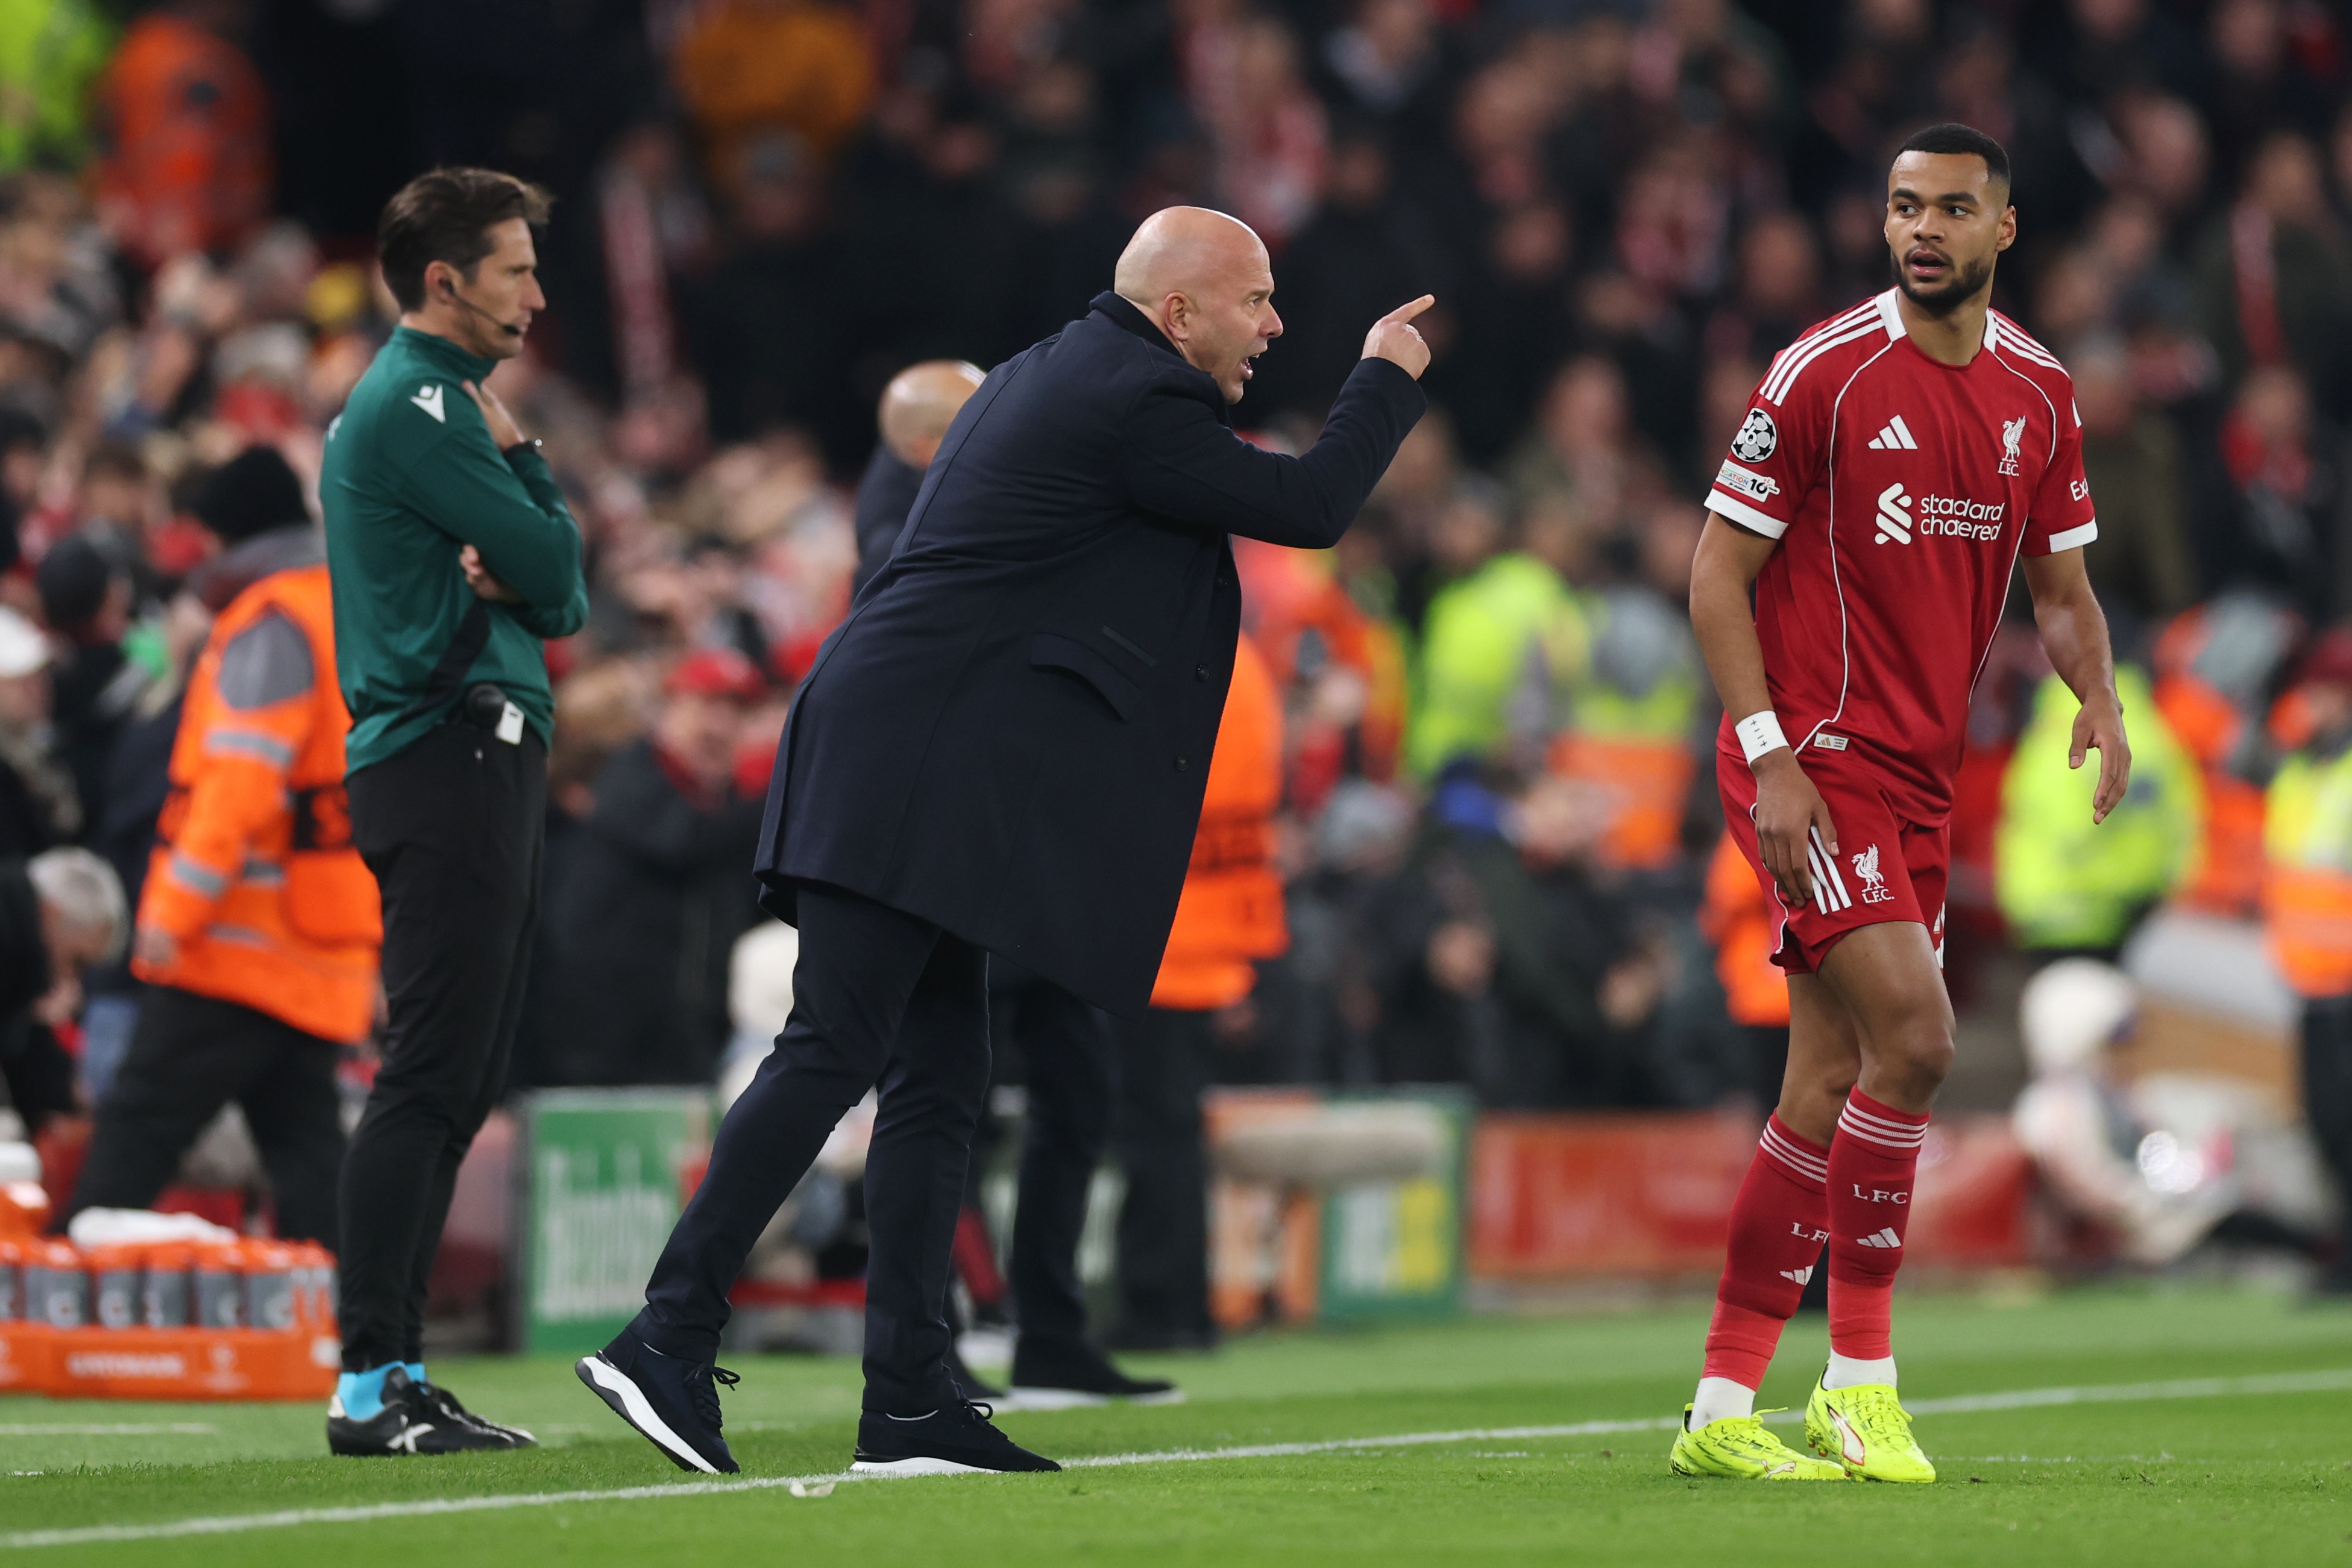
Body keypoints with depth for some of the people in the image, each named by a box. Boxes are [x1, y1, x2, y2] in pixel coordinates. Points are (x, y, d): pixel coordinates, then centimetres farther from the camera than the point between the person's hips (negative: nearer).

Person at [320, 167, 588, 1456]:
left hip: (478, 760, 11)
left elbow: (564, 599, 18)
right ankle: (370, 1385, -16)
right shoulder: (418, 407, -9)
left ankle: (398, 1376, 10)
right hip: (448, 758, -11)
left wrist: (507, 578, -4)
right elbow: (555, 563, -13)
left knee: (455, 1088, 9)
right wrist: (521, 457, 4)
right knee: (429, 1082, -13)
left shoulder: (430, 404, 23)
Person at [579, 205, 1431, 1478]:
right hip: (914, 771, -10)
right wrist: (1386, 378, 9)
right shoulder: (1134, 404, -10)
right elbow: (1310, 505, -5)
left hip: (927, 788, 10)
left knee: (939, 1080, 7)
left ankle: (909, 1401, 5)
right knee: (834, 1052, -13)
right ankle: (667, 1338, -16)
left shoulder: (1045, 376, 20)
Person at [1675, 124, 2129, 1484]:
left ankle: (1723, 1409, 11)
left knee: (1831, 1086, 6)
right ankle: (1863, 1374, -7)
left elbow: (2061, 582, 17)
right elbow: (1718, 574, -8)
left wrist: (2100, 697, -4)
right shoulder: (1823, 374, -10)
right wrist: (1768, 755, -17)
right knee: (1914, 1036, -18)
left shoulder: (2040, 394, 8)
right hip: (1811, 754, -7)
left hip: (1922, 779, 7)